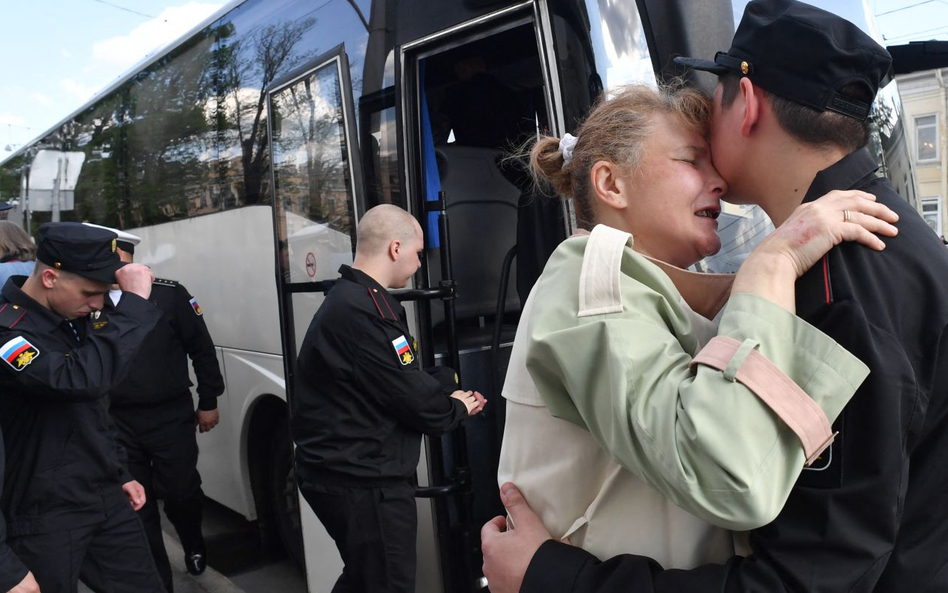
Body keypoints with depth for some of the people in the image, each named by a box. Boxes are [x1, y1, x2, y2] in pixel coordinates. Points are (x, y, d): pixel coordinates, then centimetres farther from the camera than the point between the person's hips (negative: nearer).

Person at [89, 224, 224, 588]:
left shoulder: (168, 294, -8)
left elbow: (202, 350, -1)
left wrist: (208, 401, 3)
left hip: (171, 417, -2)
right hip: (116, 421, 2)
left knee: (181, 492, 5)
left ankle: (194, 544, 40)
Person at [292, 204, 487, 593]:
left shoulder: (353, 301, 11)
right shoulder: (361, 312, -24)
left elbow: (404, 376, 15)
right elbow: (410, 396, -21)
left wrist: (450, 387, 4)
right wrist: (457, 408, -2)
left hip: (349, 473, 11)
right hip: (364, 482, -11)